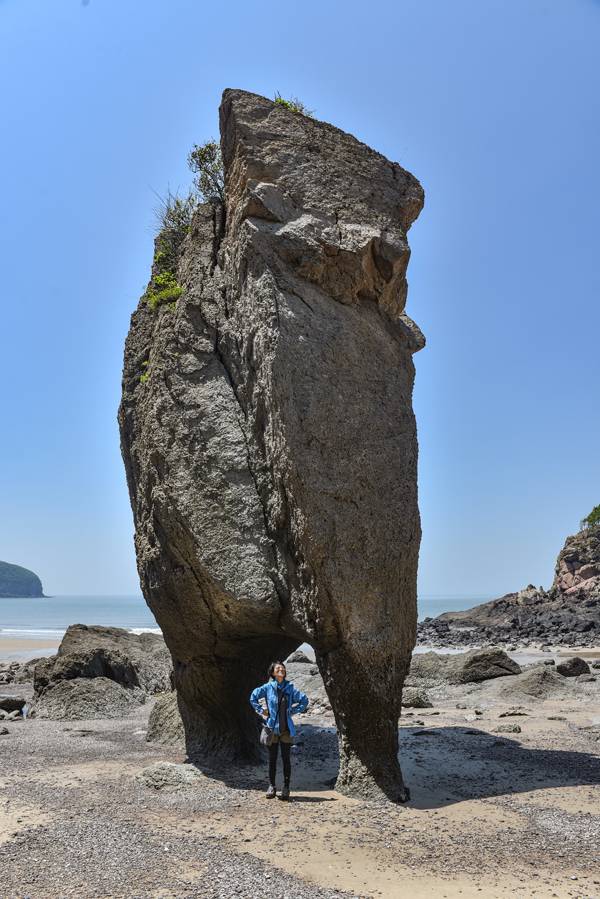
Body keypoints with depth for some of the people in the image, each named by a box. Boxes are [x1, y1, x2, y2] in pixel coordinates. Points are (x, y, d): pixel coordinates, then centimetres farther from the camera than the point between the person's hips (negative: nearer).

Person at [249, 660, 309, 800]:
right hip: (272, 728, 0)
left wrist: (293, 711, 2)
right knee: (272, 759, 7)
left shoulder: (290, 688, 0)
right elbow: (253, 697, 8)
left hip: (287, 729, 0)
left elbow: (304, 700, 7)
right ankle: (271, 786, 18)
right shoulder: (267, 687, -2)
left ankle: (286, 788, 12)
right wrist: (261, 711, 4)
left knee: (286, 759, 3)